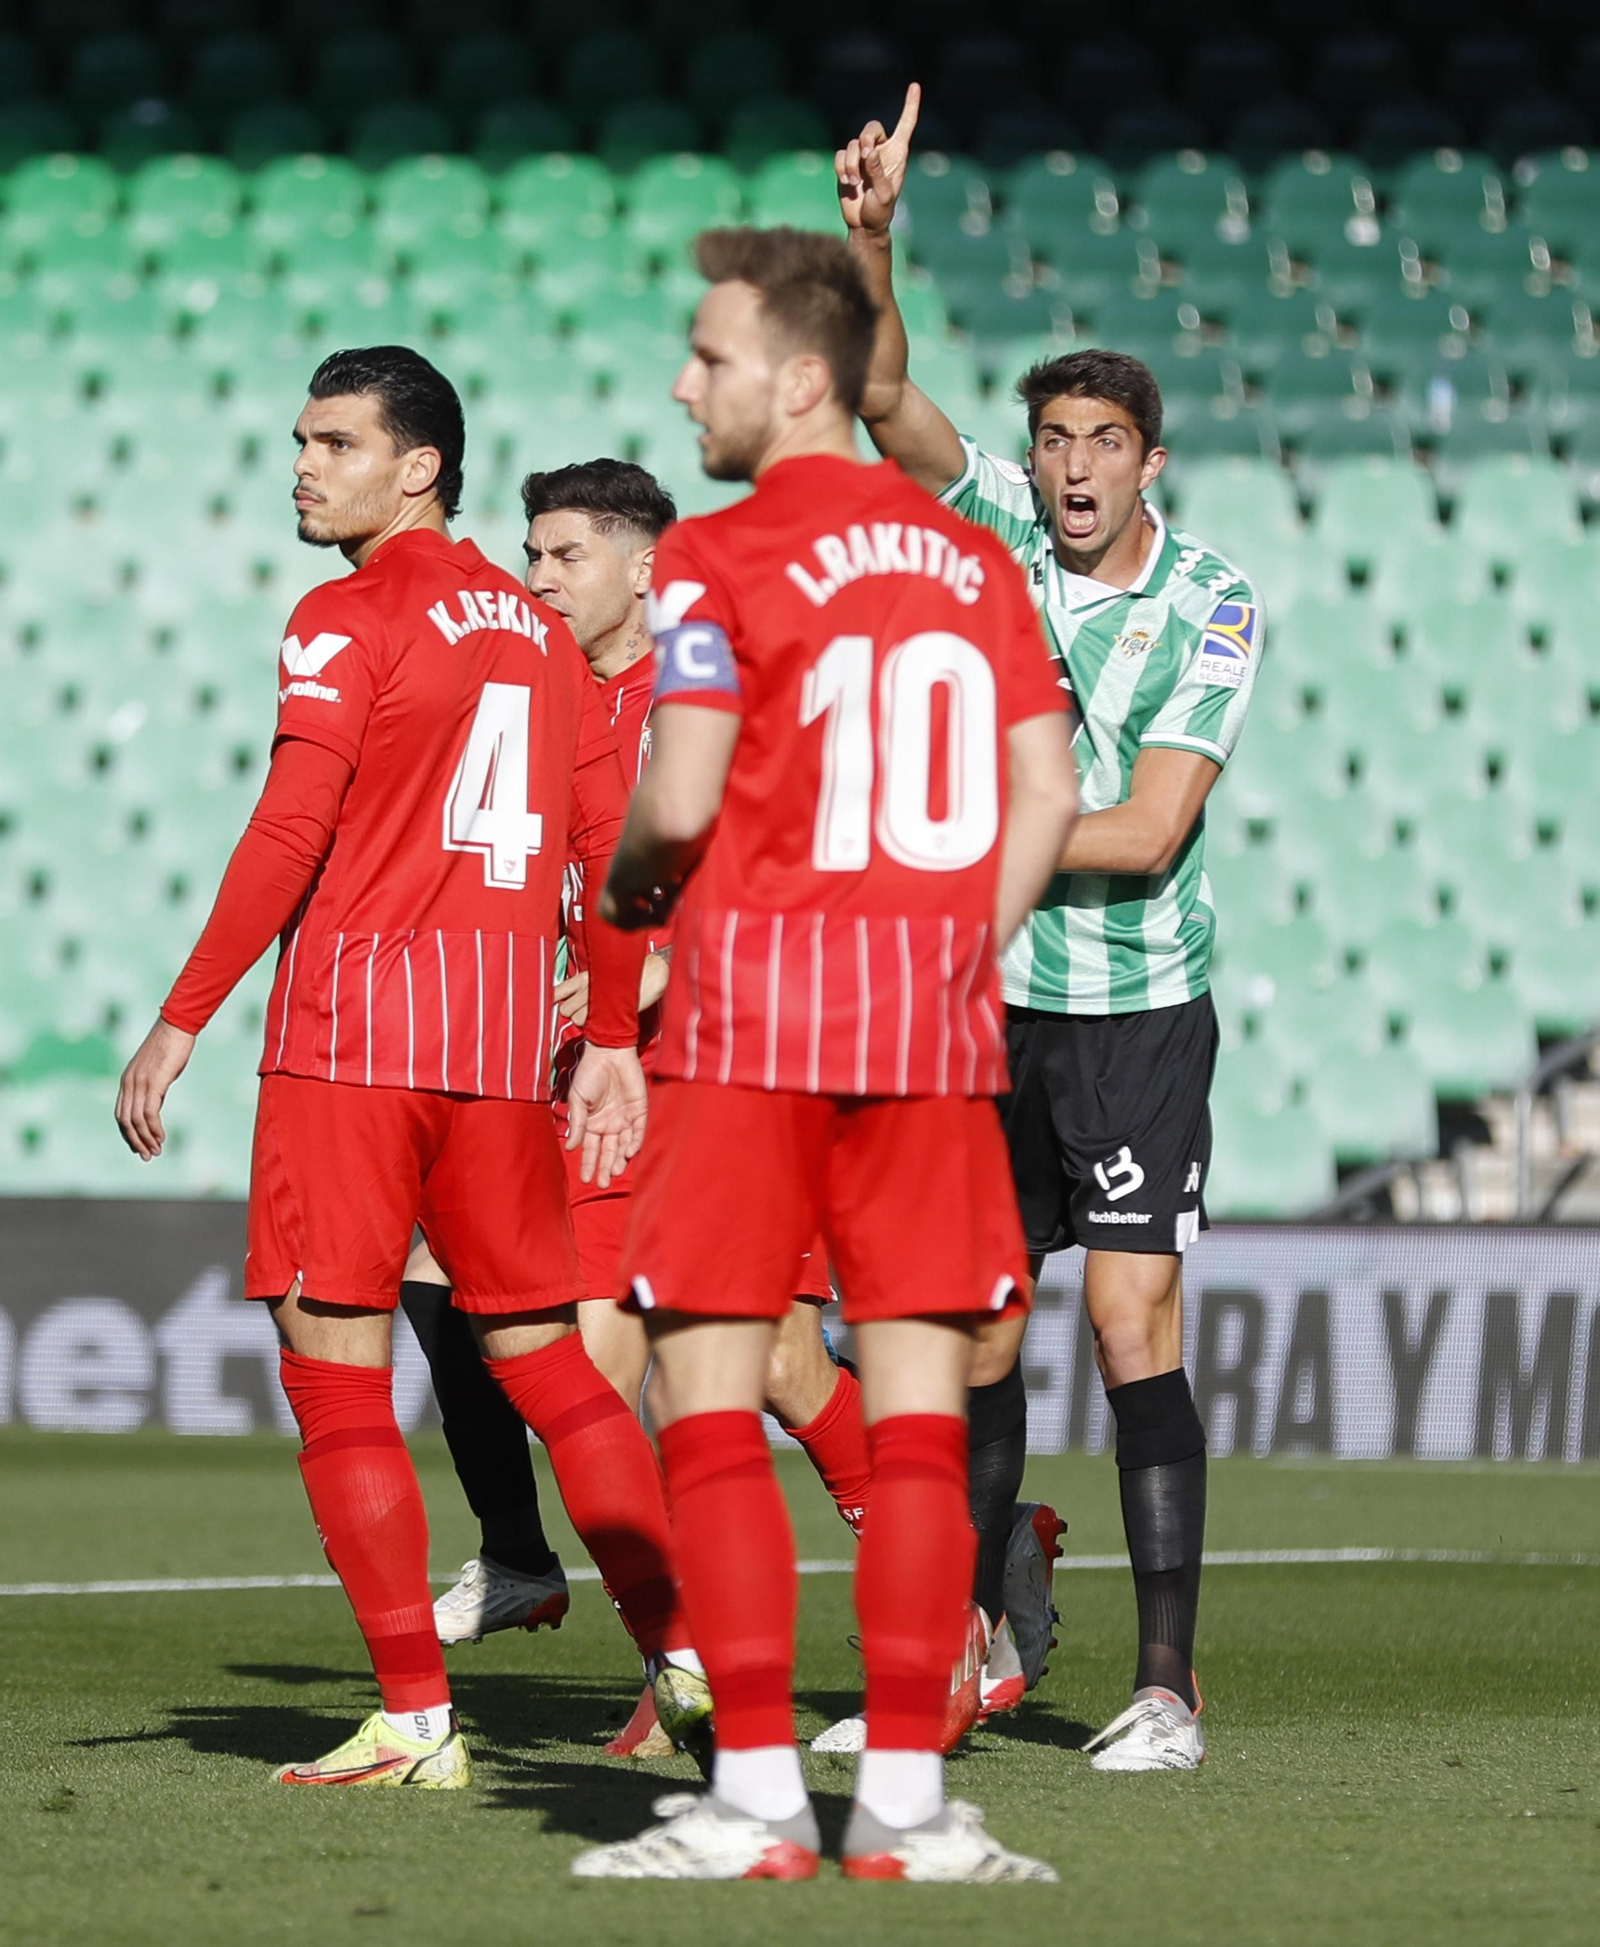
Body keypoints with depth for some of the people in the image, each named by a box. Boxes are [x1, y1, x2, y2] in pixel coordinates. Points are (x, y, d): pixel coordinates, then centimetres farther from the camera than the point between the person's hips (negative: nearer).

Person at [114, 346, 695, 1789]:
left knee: (334, 1372, -1)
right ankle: (691, 1660, 10)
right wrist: (614, 1043, 20)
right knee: (546, 1359, 14)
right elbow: (614, 845, 14)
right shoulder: (538, 629, 14)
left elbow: (290, 837, -13)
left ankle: (419, 1720, -5)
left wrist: (180, 1023, -11)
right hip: (505, 1034, 6)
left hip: (351, 1022, -6)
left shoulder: (349, 619, -5)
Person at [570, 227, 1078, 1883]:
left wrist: (625, 887, 6)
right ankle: (902, 1797, 3)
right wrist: (959, 953, 15)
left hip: (752, 1010, -5)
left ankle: (756, 1794, -5)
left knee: (708, 1399, 0)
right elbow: (1048, 790, 7)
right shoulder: (971, 558, 11)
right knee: (918, 1407, 4)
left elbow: (680, 800, -14)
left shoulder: (718, 560, -6)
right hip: (934, 1026, 5)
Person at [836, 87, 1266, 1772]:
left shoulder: (1213, 607, -8)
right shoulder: (997, 525, 2)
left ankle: (1168, 1685, -10)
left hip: (1139, 1013, -4)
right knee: (975, 1341, 7)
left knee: (1134, 1329, -11)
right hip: (987, 1005, 4)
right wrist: (870, 238, -25)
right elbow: (884, 399, -11)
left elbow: (1144, 833, -15)